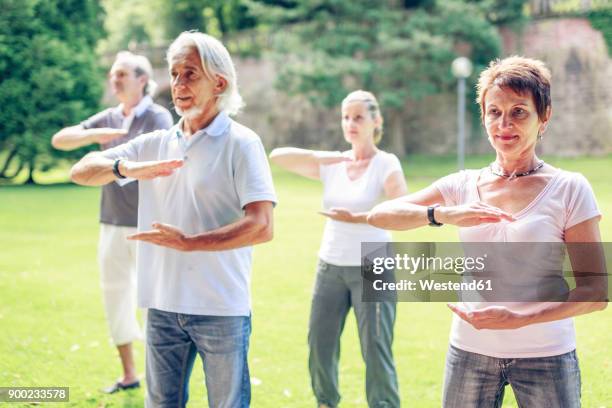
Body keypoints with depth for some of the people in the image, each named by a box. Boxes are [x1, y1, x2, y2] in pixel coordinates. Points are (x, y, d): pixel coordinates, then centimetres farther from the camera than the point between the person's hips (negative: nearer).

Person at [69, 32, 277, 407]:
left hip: (221, 307, -5)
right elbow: (82, 171, 7)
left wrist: (189, 243, -21)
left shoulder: (240, 143, -7)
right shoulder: (156, 143, 9)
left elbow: (262, 227, -17)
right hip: (163, 305, 5)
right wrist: (126, 168, -13)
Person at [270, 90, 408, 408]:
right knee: (319, 345, 9)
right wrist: (321, 157, -10)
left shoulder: (386, 164, -4)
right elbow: (277, 156, 1)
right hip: (330, 266, 4)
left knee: (376, 350, -5)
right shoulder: (331, 164, 7)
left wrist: (356, 218, -23)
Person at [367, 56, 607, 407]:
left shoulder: (569, 190, -5)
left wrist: (520, 320, -20)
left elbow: (595, 293, -7)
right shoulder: (463, 186, 4)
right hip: (470, 352, 3)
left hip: (545, 356, -2)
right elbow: (380, 216, -5)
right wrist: (444, 214, -23)